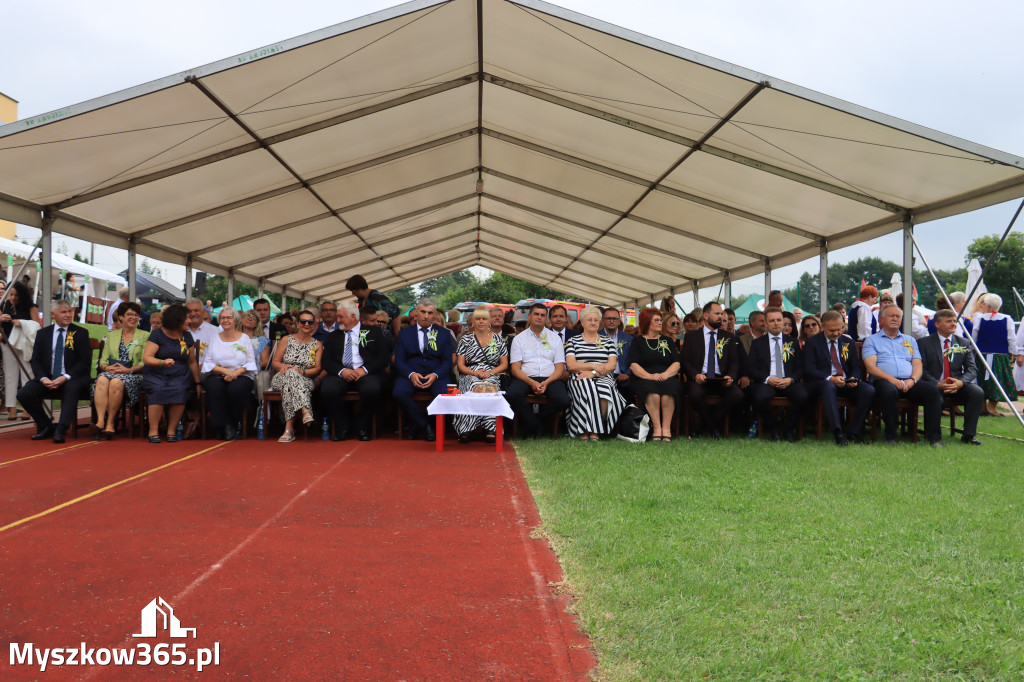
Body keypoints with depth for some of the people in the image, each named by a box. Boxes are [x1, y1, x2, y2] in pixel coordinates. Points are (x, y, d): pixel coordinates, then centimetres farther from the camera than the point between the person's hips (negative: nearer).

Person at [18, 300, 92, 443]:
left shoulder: (81, 333, 6)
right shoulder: (43, 333, 14)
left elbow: (85, 361, -2)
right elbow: (35, 360, 9)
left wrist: (65, 377, -17)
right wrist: (43, 378, -11)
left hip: (71, 379, -3)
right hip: (47, 379, 3)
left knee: (72, 388, -37)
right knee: (23, 394, -20)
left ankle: (61, 429, -38)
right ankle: (47, 426, -4)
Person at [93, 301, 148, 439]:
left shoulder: (145, 336, 13)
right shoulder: (111, 336, 24)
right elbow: (103, 360, 16)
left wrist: (129, 370, -13)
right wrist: (107, 367, -7)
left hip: (133, 375, -3)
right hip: (110, 372, 3)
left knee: (116, 382, -37)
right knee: (102, 380, -35)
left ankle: (110, 423, -32)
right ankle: (100, 421, -44)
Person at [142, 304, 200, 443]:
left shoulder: (187, 337, 12)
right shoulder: (157, 335, -1)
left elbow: (192, 361, 19)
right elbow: (146, 358, -9)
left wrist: (197, 382, 16)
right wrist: (163, 362, -27)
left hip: (179, 375, 2)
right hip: (155, 375, -2)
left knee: (179, 390, -31)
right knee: (159, 390, -35)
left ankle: (172, 430, -21)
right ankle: (153, 431, -25)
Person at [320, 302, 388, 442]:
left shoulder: (373, 332, 14)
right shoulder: (333, 336, 22)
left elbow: (384, 357, 2)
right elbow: (327, 361, 10)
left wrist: (364, 370, -13)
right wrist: (341, 371, -12)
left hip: (367, 373, -2)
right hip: (341, 374, 2)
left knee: (372, 388, -37)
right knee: (327, 389, -31)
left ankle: (363, 428, -11)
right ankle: (343, 428, -11)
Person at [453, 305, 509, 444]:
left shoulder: (498, 340, 16)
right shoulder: (466, 339, 14)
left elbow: (504, 364, 12)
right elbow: (460, 364, 8)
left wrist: (490, 372, -8)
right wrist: (475, 373, -10)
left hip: (492, 376, 0)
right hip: (470, 375, 0)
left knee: (489, 387, -38)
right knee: (476, 386, -38)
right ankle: (489, 429, -41)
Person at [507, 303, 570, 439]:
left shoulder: (554, 338, 15)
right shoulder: (518, 339, 12)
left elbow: (560, 368, 8)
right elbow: (515, 368, 2)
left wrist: (546, 383, -12)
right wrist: (531, 382, -15)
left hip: (550, 379, 1)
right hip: (526, 378, -1)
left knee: (562, 400, -31)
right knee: (512, 395, -34)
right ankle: (536, 427, -13)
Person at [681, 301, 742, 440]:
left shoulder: (728, 338, 19)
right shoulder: (692, 336, 13)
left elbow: (734, 362, 12)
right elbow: (685, 362, 5)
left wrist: (731, 377, -11)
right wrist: (695, 375, -16)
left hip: (721, 379, 2)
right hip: (700, 378, -2)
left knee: (737, 395, -28)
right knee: (696, 394, -37)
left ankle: (705, 425, -9)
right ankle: (713, 428, -11)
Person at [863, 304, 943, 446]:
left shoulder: (910, 340, 29)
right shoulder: (872, 340, 16)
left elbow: (918, 365, 16)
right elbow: (870, 367, 0)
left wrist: (912, 380, -7)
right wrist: (892, 379, -15)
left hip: (909, 382, 4)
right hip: (885, 381, -4)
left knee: (933, 389, -26)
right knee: (889, 390, -39)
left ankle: (934, 437, -24)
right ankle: (890, 437, -26)